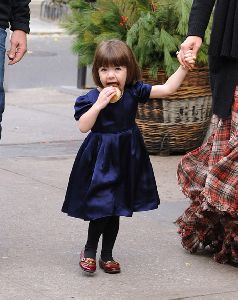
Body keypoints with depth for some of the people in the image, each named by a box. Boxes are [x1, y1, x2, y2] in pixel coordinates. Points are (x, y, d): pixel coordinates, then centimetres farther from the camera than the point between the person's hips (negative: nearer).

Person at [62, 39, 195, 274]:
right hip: (100, 160, -4)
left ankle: (107, 255, 26)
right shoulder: (92, 98, -12)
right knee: (101, 206, -10)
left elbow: (167, 88, -4)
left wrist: (184, 68, -13)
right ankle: (89, 250, 12)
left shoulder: (134, 92, -1)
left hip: (126, 158, 4)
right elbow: (83, 126, -20)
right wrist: (99, 104, -29)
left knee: (115, 209, 12)